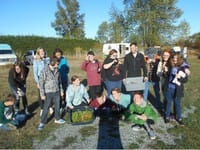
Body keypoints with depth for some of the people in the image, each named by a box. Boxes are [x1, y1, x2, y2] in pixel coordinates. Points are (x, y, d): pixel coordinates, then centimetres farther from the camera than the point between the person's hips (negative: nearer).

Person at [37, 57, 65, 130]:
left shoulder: (57, 70, 2)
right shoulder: (44, 71, -15)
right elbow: (41, 83, -13)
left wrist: (61, 90, 14)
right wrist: (42, 94, -14)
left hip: (57, 92, 5)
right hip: (48, 93, -5)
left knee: (57, 106, 16)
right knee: (46, 108, 3)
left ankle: (57, 119, 35)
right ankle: (42, 122, 19)